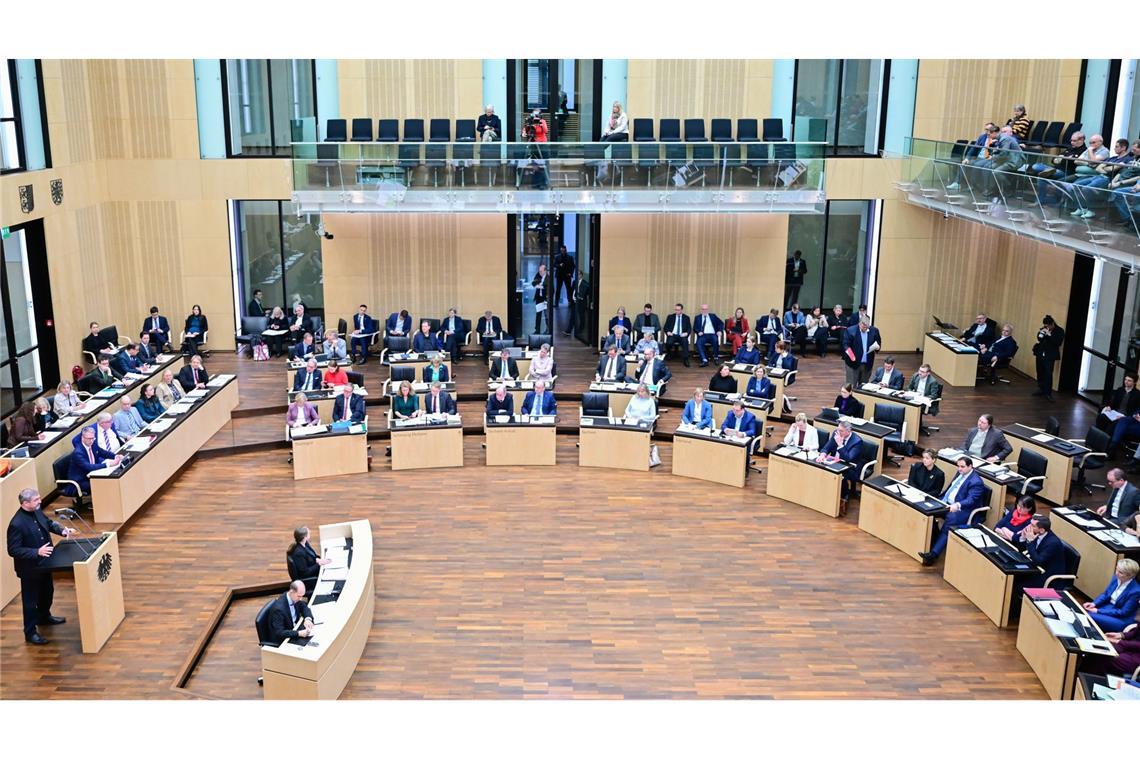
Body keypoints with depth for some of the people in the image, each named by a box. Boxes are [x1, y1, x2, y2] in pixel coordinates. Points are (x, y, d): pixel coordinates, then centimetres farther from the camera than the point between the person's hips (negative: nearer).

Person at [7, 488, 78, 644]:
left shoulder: (37, 511, -6)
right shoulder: (16, 524, -30)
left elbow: (49, 523, 13)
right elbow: (13, 550, -27)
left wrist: (62, 530, -5)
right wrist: (37, 552, -34)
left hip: (44, 563, 8)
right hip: (29, 568, -8)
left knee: (47, 592, 27)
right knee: (30, 600, 7)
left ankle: (44, 617, 50)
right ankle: (30, 632, 21)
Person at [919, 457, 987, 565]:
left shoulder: (976, 481, -13)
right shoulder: (960, 474, 13)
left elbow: (971, 500, -24)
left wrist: (958, 505, -43)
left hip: (964, 510, -9)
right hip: (947, 504, 9)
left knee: (949, 519, -35)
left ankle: (934, 553, -38)